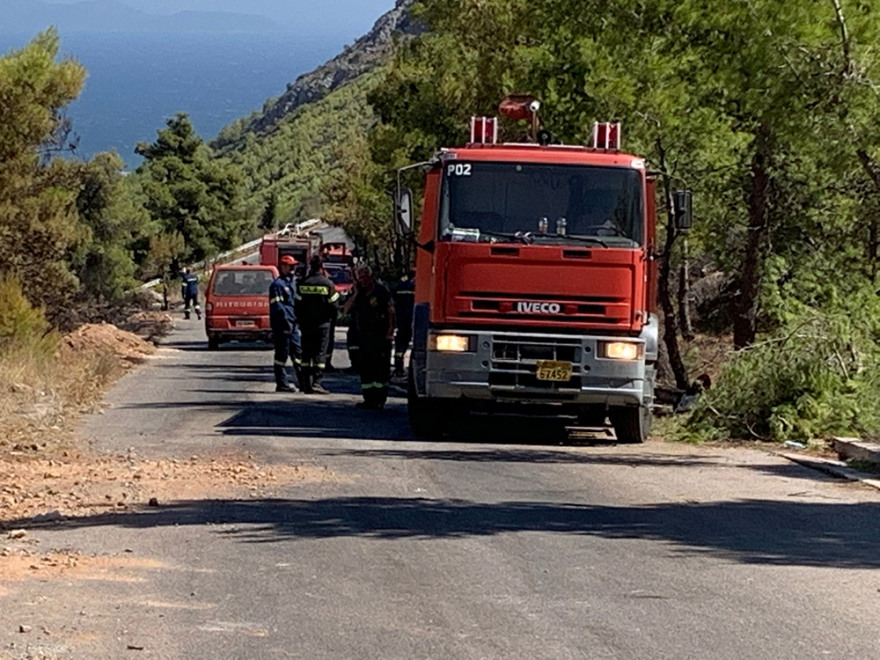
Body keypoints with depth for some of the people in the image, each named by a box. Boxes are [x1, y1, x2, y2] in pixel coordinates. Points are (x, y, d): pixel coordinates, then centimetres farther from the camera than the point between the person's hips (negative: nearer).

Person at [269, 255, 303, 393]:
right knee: (282, 354, -4)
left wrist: (298, 319, 18)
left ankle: (303, 381, 14)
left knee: (298, 353, 10)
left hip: (293, 324, 9)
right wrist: (286, 321, -22)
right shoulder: (277, 284, -10)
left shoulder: (292, 283, 19)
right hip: (282, 325, -9)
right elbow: (277, 306, -17)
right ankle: (282, 384, -1)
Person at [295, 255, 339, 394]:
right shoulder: (327, 284, -7)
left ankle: (306, 383, 8)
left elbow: (298, 306, 5)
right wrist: (330, 319, 12)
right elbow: (333, 306, -5)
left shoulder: (303, 284, 1)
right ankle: (316, 382, -11)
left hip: (306, 324, 3)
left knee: (306, 353, 9)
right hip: (322, 325, -3)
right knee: (320, 353, -2)